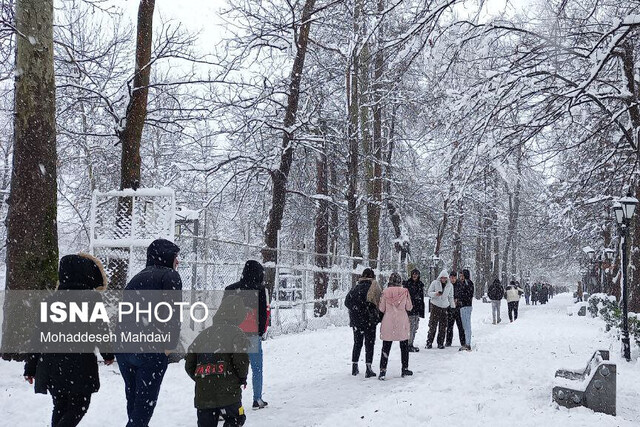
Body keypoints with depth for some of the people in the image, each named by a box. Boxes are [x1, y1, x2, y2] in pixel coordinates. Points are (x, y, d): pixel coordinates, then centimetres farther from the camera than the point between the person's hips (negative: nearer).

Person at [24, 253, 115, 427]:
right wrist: (108, 354, 10)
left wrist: (30, 367, 13)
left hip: (50, 365, 5)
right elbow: (100, 330, -7)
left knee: (60, 407, 17)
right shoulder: (91, 298, -7)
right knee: (78, 406, 4)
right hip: (79, 366, -5)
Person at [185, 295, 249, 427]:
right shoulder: (236, 333, -4)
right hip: (228, 393, -5)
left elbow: (189, 365, 13)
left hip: (202, 395, 5)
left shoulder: (203, 334, 13)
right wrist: (242, 378, 5)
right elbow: (241, 361, -14)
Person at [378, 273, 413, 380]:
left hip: (388, 323, 0)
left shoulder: (385, 292, -6)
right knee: (404, 347, 15)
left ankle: (383, 371, -1)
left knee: (386, 347, 4)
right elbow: (409, 307, 0)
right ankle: (405, 369, 21)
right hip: (402, 323, 0)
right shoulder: (404, 292, -7)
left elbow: (382, 309, -2)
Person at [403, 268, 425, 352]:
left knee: (415, 327, 9)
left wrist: (422, 309, 15)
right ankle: (409, 345, -6)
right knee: (410, 326, -11)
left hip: (417, 308, 6)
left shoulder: (421, 284, 12)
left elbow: (422, 298, 18)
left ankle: (411, 344, 17)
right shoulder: (406, 283, -4)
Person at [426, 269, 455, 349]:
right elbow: (429, 292, 1)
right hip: (435, 306, -3)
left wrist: (453, 307, 14)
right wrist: (435, 294, -19)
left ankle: (440, 343, 11)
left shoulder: (450, 286, 10)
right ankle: (429, 342, 0)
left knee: (443, 326, 2)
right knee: (433, 325, -7)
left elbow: (450, 297, 18)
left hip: (445, 307, 3)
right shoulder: (435, 283, 1)